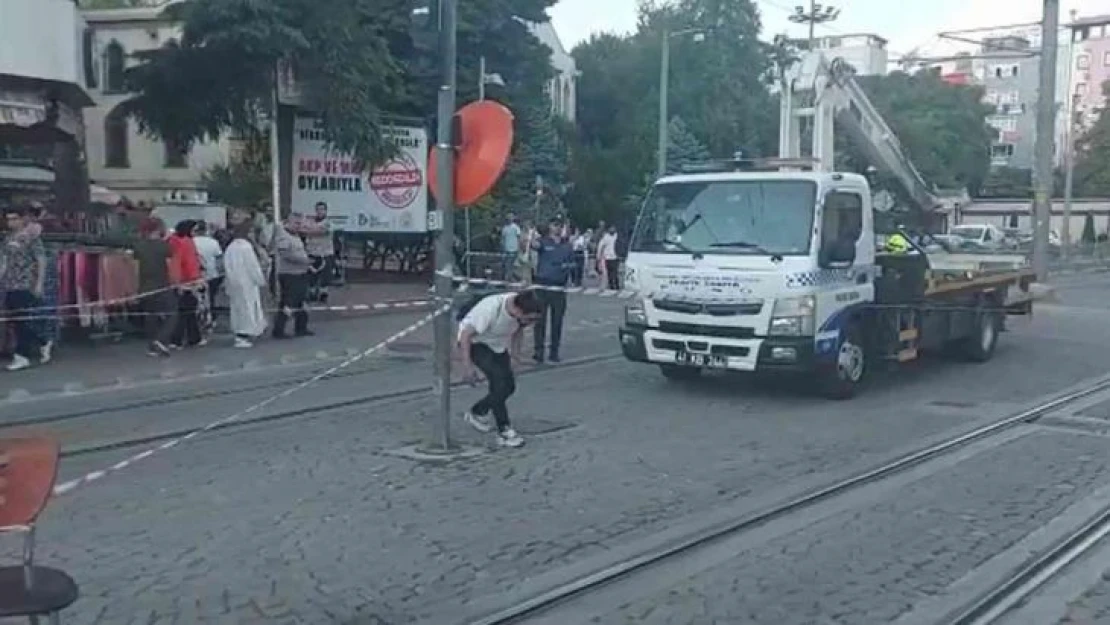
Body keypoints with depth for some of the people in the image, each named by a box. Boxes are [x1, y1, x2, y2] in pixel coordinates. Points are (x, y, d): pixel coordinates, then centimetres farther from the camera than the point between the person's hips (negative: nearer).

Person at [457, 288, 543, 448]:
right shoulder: (490, 309, -37)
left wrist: (514, 354, -1)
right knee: (500, 380, -23)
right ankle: (504, 432, -17)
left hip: (497, 345, 7)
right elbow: (466, 335, -30)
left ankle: (476, 413, 24)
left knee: (509, 386, 0)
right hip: (474, 342, -7)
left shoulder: (522, 310, -18)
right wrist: (467, 367, -29)